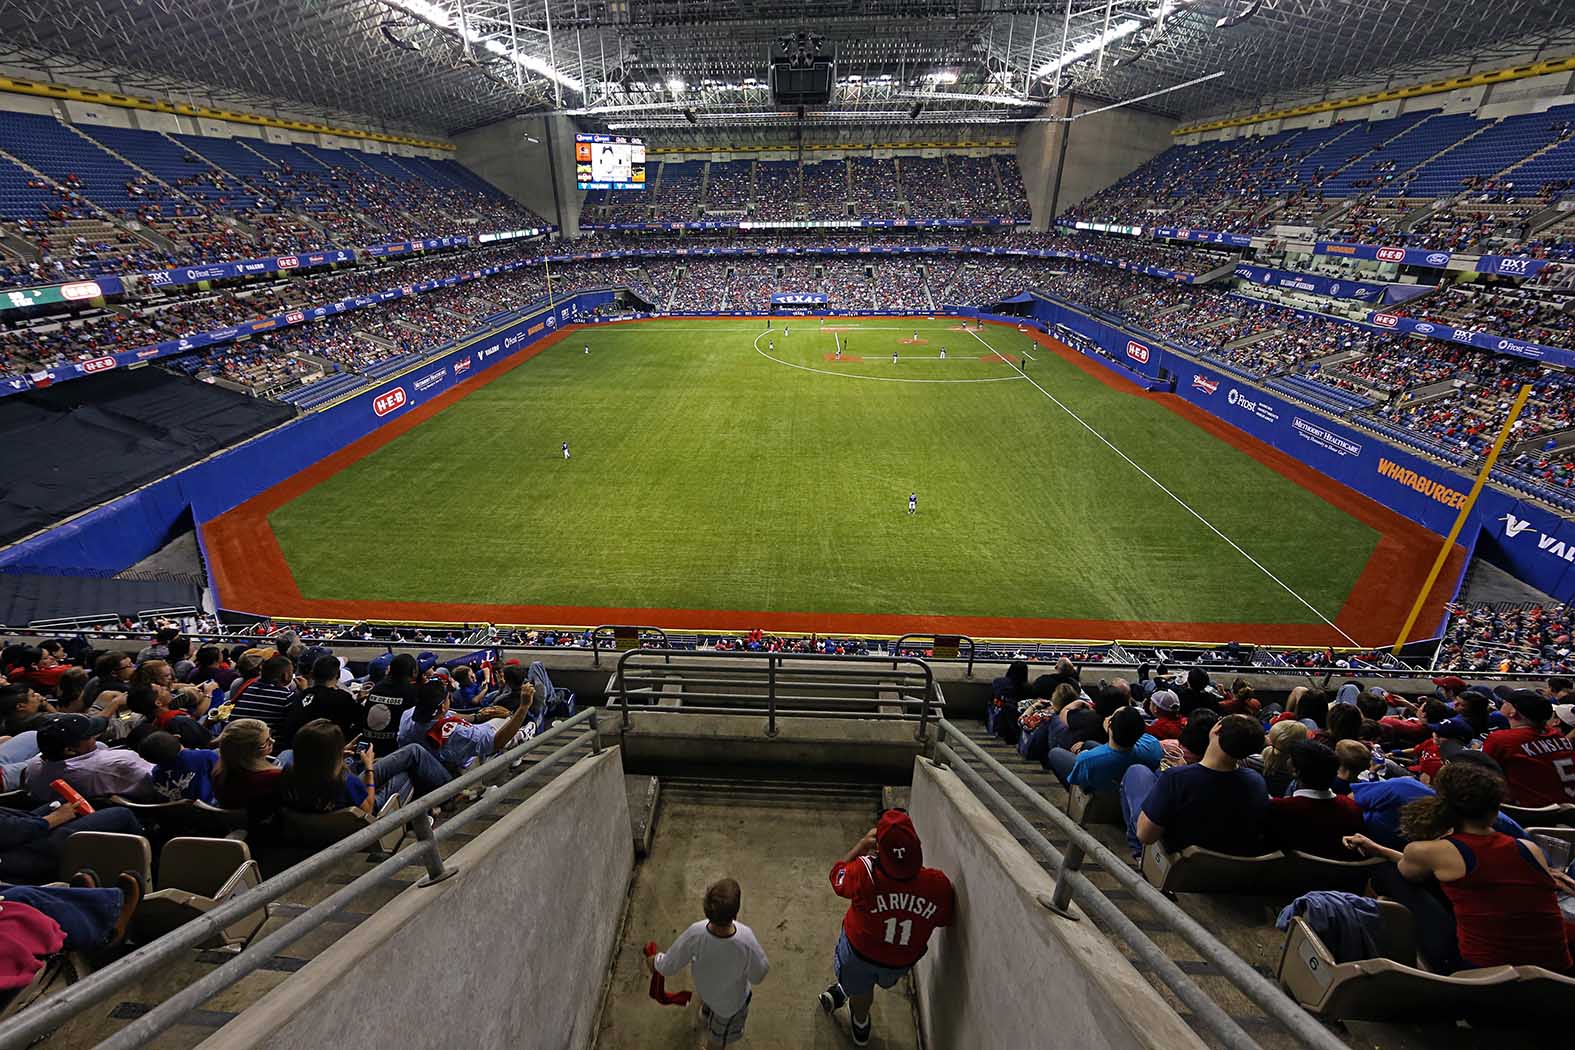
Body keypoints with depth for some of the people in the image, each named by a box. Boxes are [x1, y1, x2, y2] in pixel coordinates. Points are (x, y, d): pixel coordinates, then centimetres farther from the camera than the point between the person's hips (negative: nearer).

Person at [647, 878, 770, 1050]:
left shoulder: (695, 933, -39)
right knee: (718, 1035, 30)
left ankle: (705, 1012, 70)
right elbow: (757, 977, -25)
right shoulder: (746, 942, -45)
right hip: (730, 1000, -3)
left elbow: (669, 967, -23)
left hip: (703, 986, 3)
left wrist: (654, 961, -1)